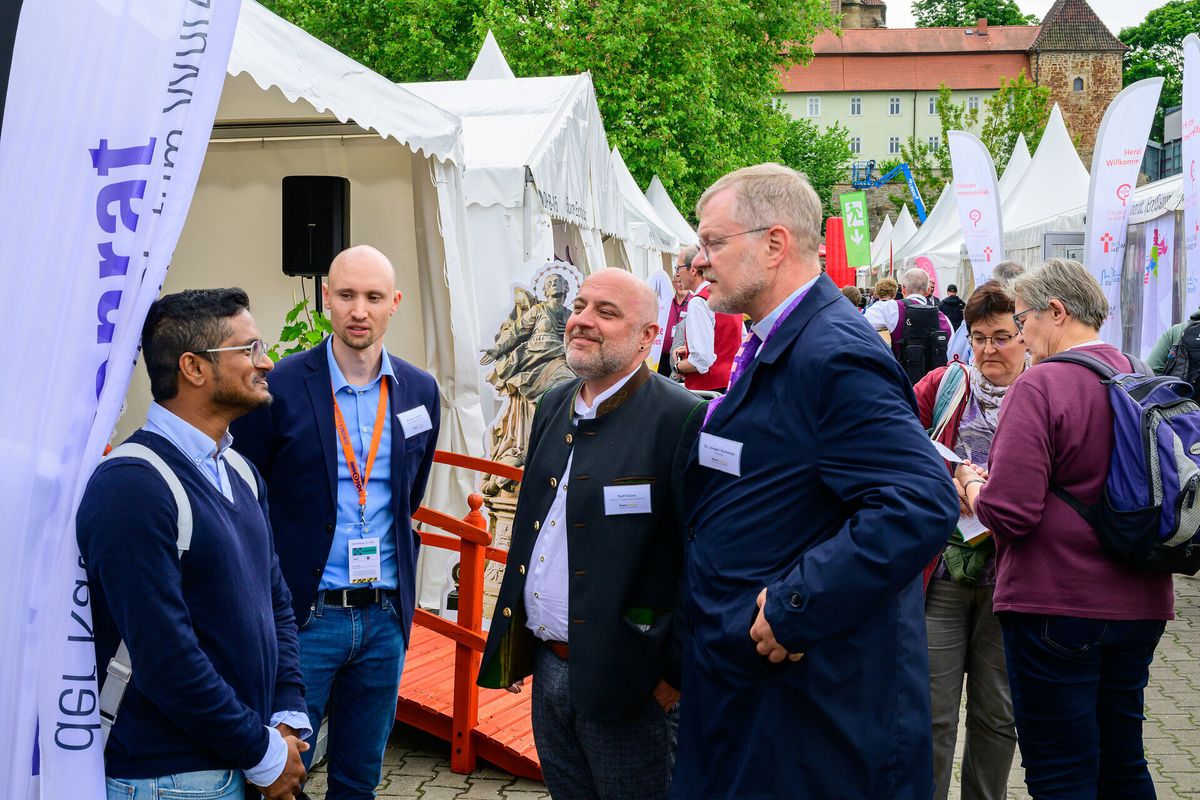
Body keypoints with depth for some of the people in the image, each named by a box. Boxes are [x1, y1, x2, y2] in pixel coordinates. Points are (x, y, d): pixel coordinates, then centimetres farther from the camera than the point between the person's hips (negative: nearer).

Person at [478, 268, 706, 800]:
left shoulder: (681, 419, -17)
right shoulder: (554, 407, 9)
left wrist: (676, 670, -15)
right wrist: (513, 640, 18)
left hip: (620, 675, -7)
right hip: (546, 666, 7)